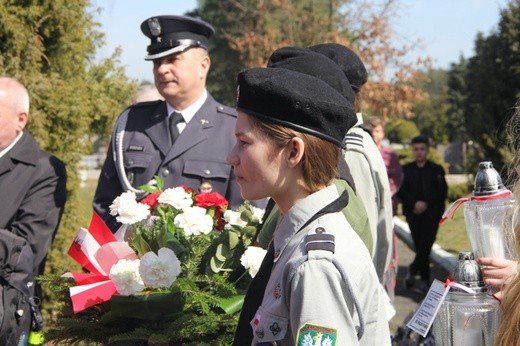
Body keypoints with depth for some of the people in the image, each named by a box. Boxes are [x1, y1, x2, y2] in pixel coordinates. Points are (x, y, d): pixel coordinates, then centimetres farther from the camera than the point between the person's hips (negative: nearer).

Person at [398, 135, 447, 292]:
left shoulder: (436, 170, 5)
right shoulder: (406, 170, 9)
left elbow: (442, 192, -1)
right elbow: (401, 191, 0)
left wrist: (426, 204, -13)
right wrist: (414, 203, -15)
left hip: (431, 213, -1)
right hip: (413, 213, 1)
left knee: (425, 244, -14)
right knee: (419, 246, 1)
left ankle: (413, 270, 3)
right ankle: (425, 279, 12)